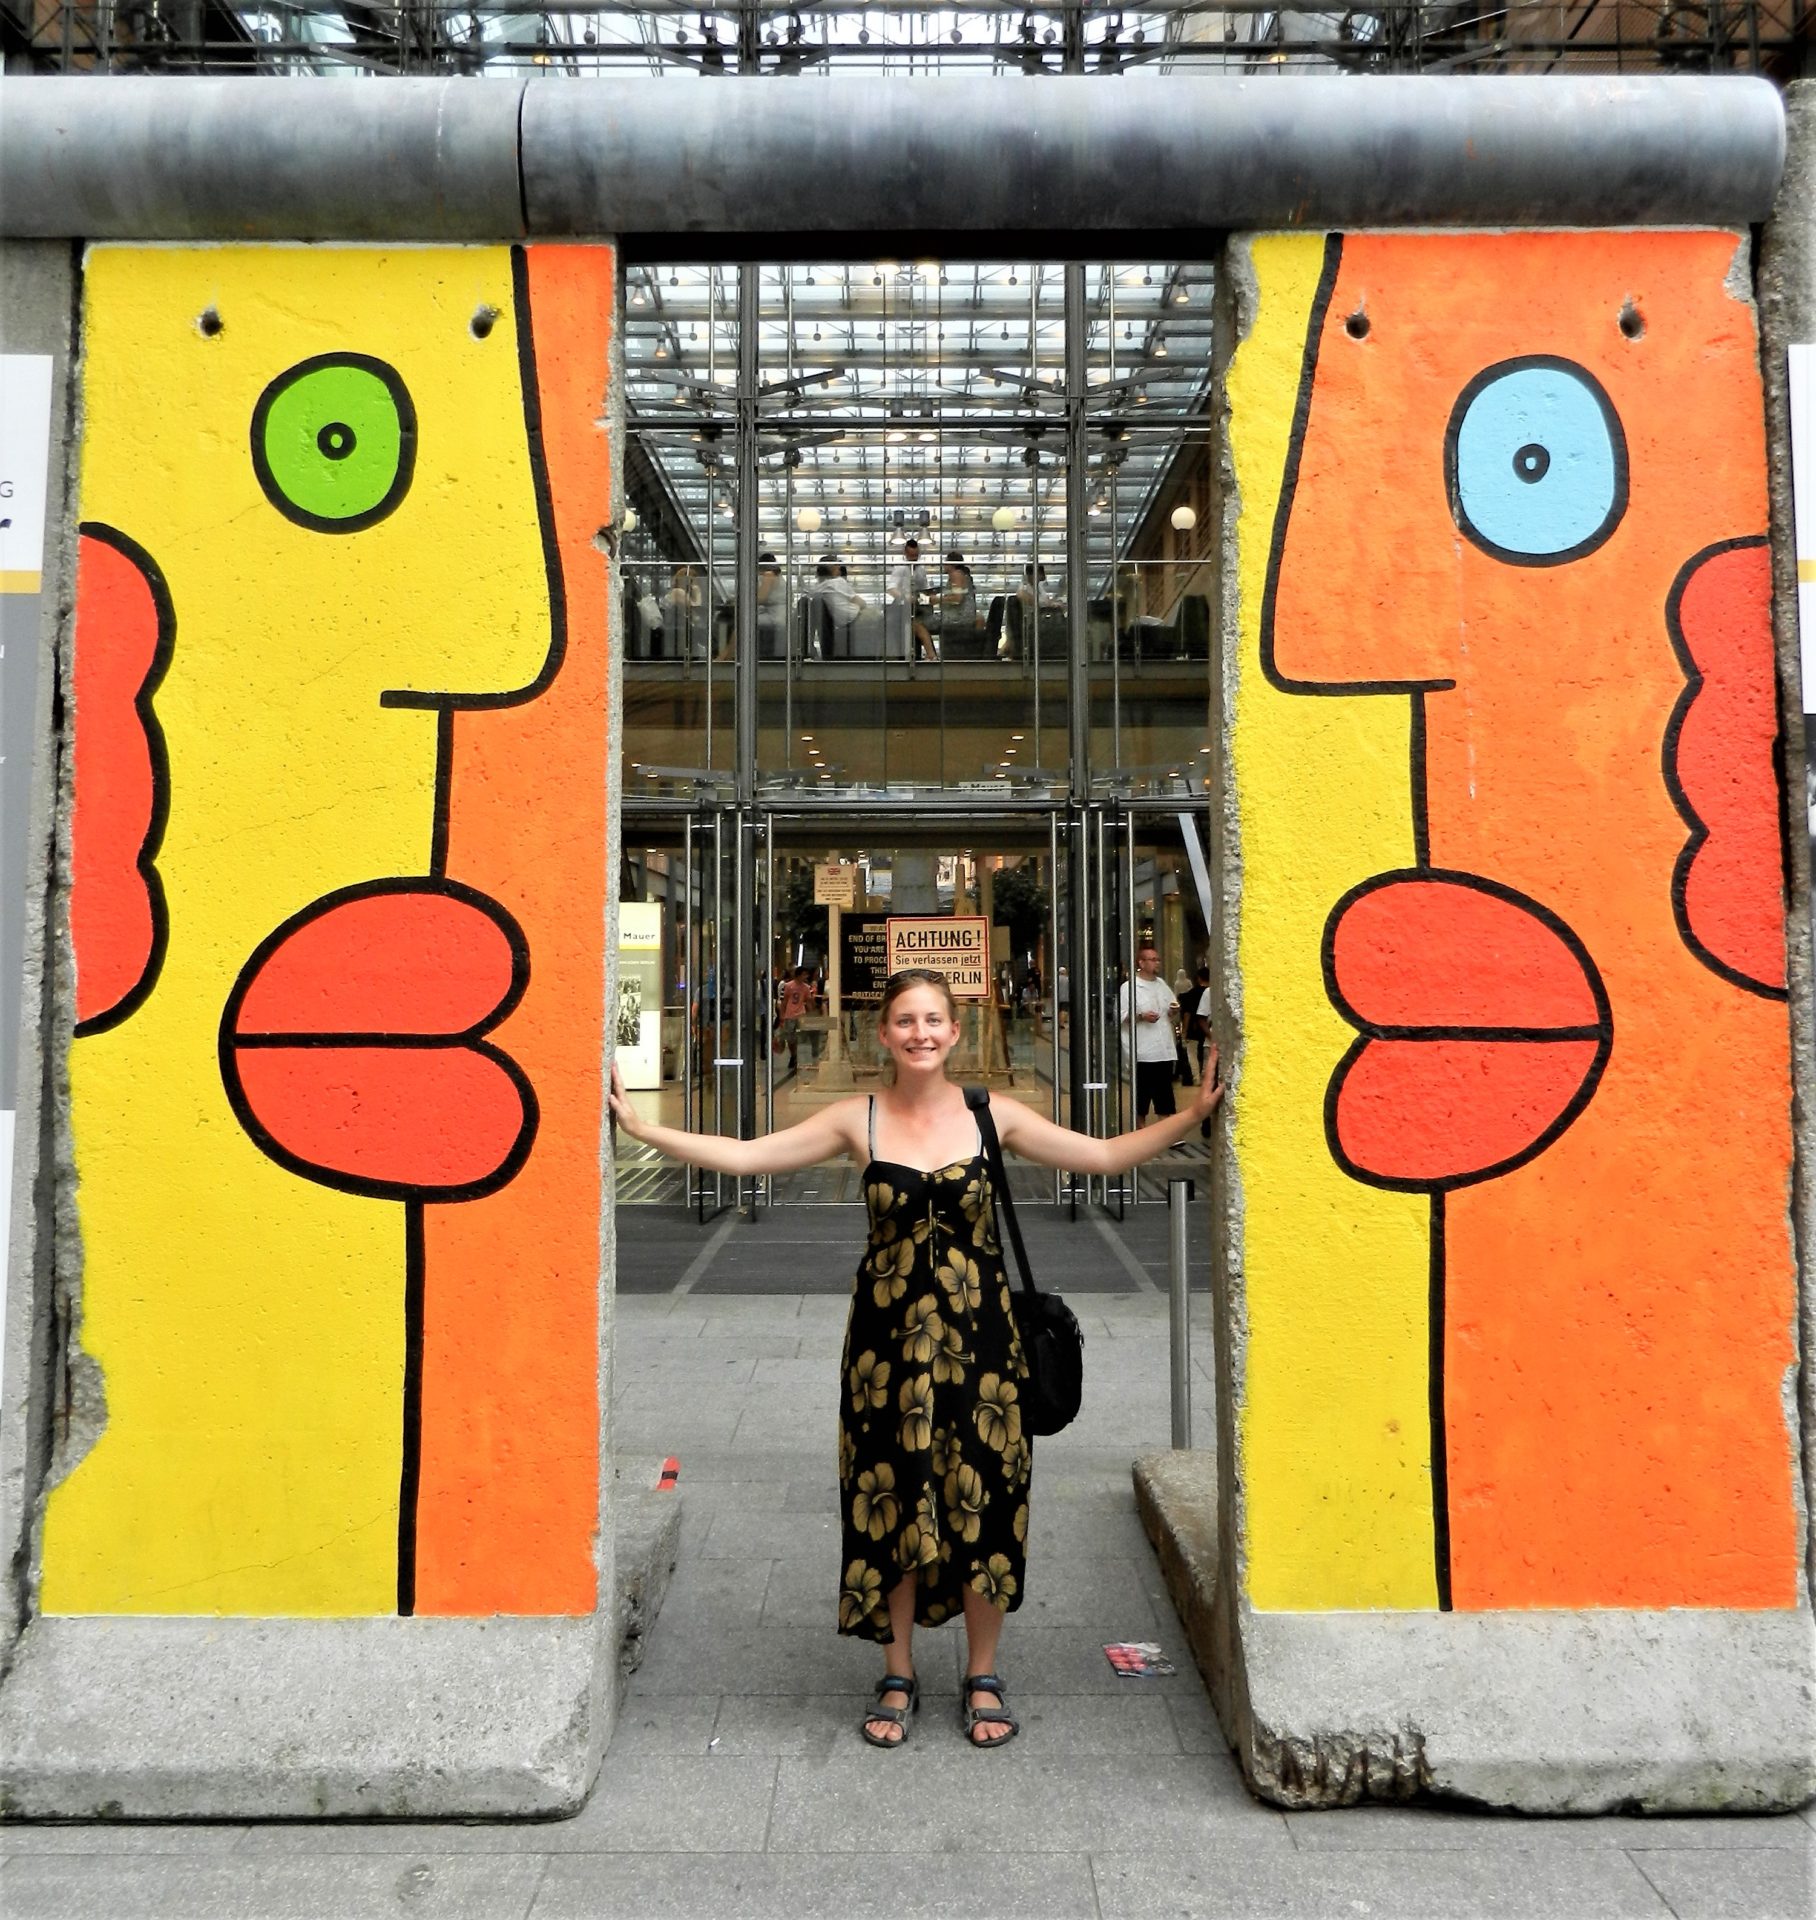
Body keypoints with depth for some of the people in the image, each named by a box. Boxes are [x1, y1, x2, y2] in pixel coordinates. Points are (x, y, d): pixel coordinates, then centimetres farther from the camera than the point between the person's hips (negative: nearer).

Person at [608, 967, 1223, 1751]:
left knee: (979, 1494, 6)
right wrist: (641, 1127, -10)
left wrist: (1191, 1115, -7)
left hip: (976, 1330, 0)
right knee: (890, 1495, 8)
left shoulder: (992, 1116, -2)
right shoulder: (856, 1120, -2)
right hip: (887, 1330, 0)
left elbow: (1105, 1155, 1)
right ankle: (898, 1678, 28)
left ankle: (982, 1678, 27)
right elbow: (745, 1155, -5)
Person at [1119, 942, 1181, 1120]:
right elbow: (1120, 1017, -10)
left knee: (1164, 1097, 10)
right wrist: (1141, 1016, -21)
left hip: (1165, 1050, 6)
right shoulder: (1129, 987, -6)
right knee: (1141, 1098, 3)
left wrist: (1174, 1010, 1)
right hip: (1142, 1052, -6)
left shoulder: (1162, 984, 14)